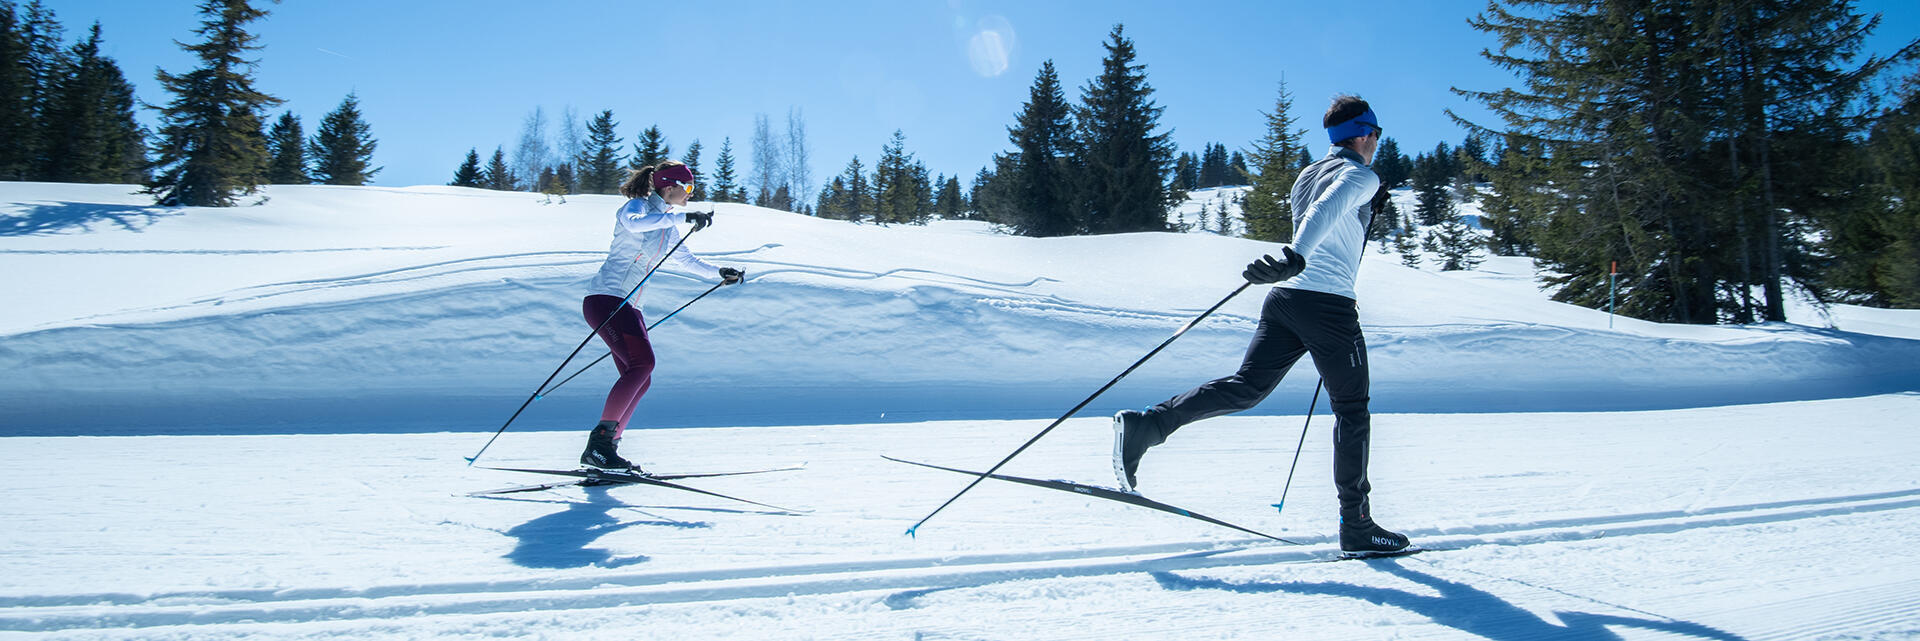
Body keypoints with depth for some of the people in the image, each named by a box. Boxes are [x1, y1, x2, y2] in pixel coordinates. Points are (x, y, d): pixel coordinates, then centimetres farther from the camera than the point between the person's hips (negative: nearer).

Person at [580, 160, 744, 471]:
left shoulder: (668, 227, 20)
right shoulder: (637, 206, -5)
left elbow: (687, 259, 34)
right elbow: (632, 223, -30)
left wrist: (718, 273, 24)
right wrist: (683, 217, -34)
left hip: (627, 305, 9)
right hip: (605, 297, -9)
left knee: (640, 380, 4)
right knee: (642, 362, -22)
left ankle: (603, 448, 8)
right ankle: (601, 439, -18)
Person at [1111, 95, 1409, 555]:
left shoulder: (1306, 176, 24)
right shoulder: (1361, 176, -2)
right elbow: (1325, 212, -24)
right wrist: (1294, 259, -40)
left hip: (1285, 296, 7)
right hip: (1329, 304, -7)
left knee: (1245, 388, 1)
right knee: (1351, 411, 4)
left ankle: (1145, 426, -17)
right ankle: (1356, 526, 10)